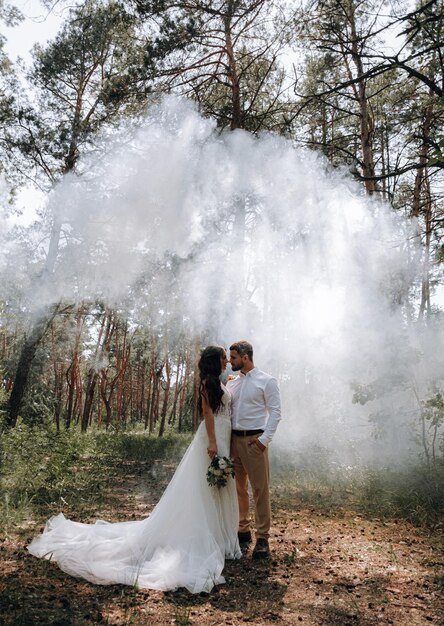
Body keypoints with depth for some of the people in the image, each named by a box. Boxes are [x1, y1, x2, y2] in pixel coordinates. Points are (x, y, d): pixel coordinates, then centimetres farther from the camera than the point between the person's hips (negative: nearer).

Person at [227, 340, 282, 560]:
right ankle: (243, 530, 28)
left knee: (260, 489, 0)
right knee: (238, 488, 14)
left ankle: (262, 538, 10)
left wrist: (265, 438, -15)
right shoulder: (231, 382, 12)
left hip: (254, 440, -6)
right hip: (233, 439, 6)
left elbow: (275, 412, -7)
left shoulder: (266, 381, -5)